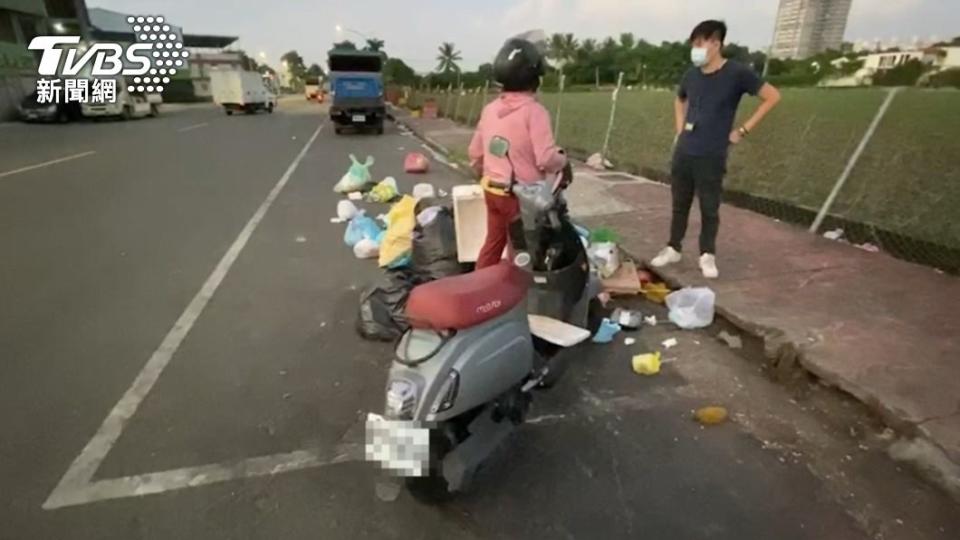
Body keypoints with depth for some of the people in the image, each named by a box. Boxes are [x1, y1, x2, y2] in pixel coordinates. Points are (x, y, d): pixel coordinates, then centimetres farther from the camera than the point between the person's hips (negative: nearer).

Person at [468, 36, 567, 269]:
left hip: (492, 190, 7)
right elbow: (546, 159, -21)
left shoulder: (490, 109, 5)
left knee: (493, 242, 20)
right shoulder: (534, 111, -16)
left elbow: (475, 153, 11)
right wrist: (563, 159, 0)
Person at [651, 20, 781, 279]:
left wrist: (743, 130, -5)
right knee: (679, 204, 11)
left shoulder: (737, 73, -8)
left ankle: (707, 255, 16)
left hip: (711, 156, -4)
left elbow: (772, 97, -2)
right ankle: (673, 249, 22)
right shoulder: (691, 74, 6)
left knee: (709, 209, 3)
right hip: (683, 152, 4)